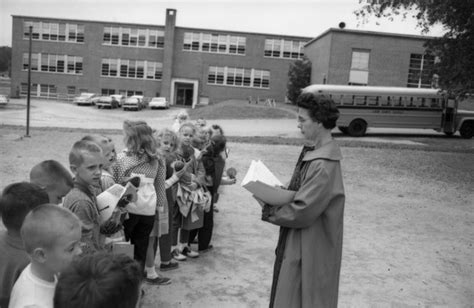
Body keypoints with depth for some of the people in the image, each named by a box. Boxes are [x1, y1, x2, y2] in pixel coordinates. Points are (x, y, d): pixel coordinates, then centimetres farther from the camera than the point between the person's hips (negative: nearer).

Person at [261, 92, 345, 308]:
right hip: (299, 243, 9)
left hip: (309, 250, -9)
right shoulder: (313, 151, 3)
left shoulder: (323, 165, -27)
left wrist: (269, 212, -12)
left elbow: (301, 212, -26)